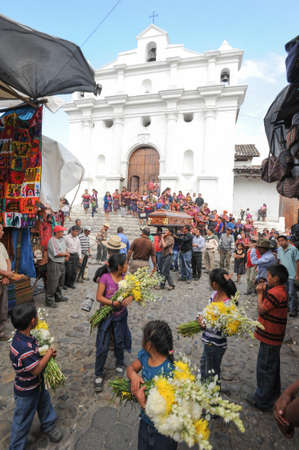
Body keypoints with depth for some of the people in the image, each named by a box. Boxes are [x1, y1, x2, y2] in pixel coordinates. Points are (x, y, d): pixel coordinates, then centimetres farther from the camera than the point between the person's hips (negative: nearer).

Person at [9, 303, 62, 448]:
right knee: (22, 421, 17)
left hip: (38, 384, 9)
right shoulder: (24, 348, -41)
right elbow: (36, 370, -30)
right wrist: (48, 354, -19)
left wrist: (46, 352, -10)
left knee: (45, 403, 29)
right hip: (26, 392, -8)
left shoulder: (23, 335, -12)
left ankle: (48, 425, 55)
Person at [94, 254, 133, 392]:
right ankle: (98, 375, 25)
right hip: (106, 315, -3)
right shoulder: (105, 277, -20)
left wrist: (130, 297, -26)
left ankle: (119, 365, 44)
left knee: (119, 342, 17)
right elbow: (99, 297, -19)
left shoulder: (125, 277, -6)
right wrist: (113, 303, -31)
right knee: (102, 347, 4)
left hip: (120, 315, 4)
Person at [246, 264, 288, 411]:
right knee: (272, 366, 25)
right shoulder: (281, 291, 5)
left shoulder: (274, 293, -27)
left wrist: (260, 293, -12)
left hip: (269, 337, -10)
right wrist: (264, 291, 4)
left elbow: (261, 310, -18)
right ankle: (273, 394, 43)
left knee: (265, 368, 5)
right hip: (274, 337, 10)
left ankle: (263, 401, 21)